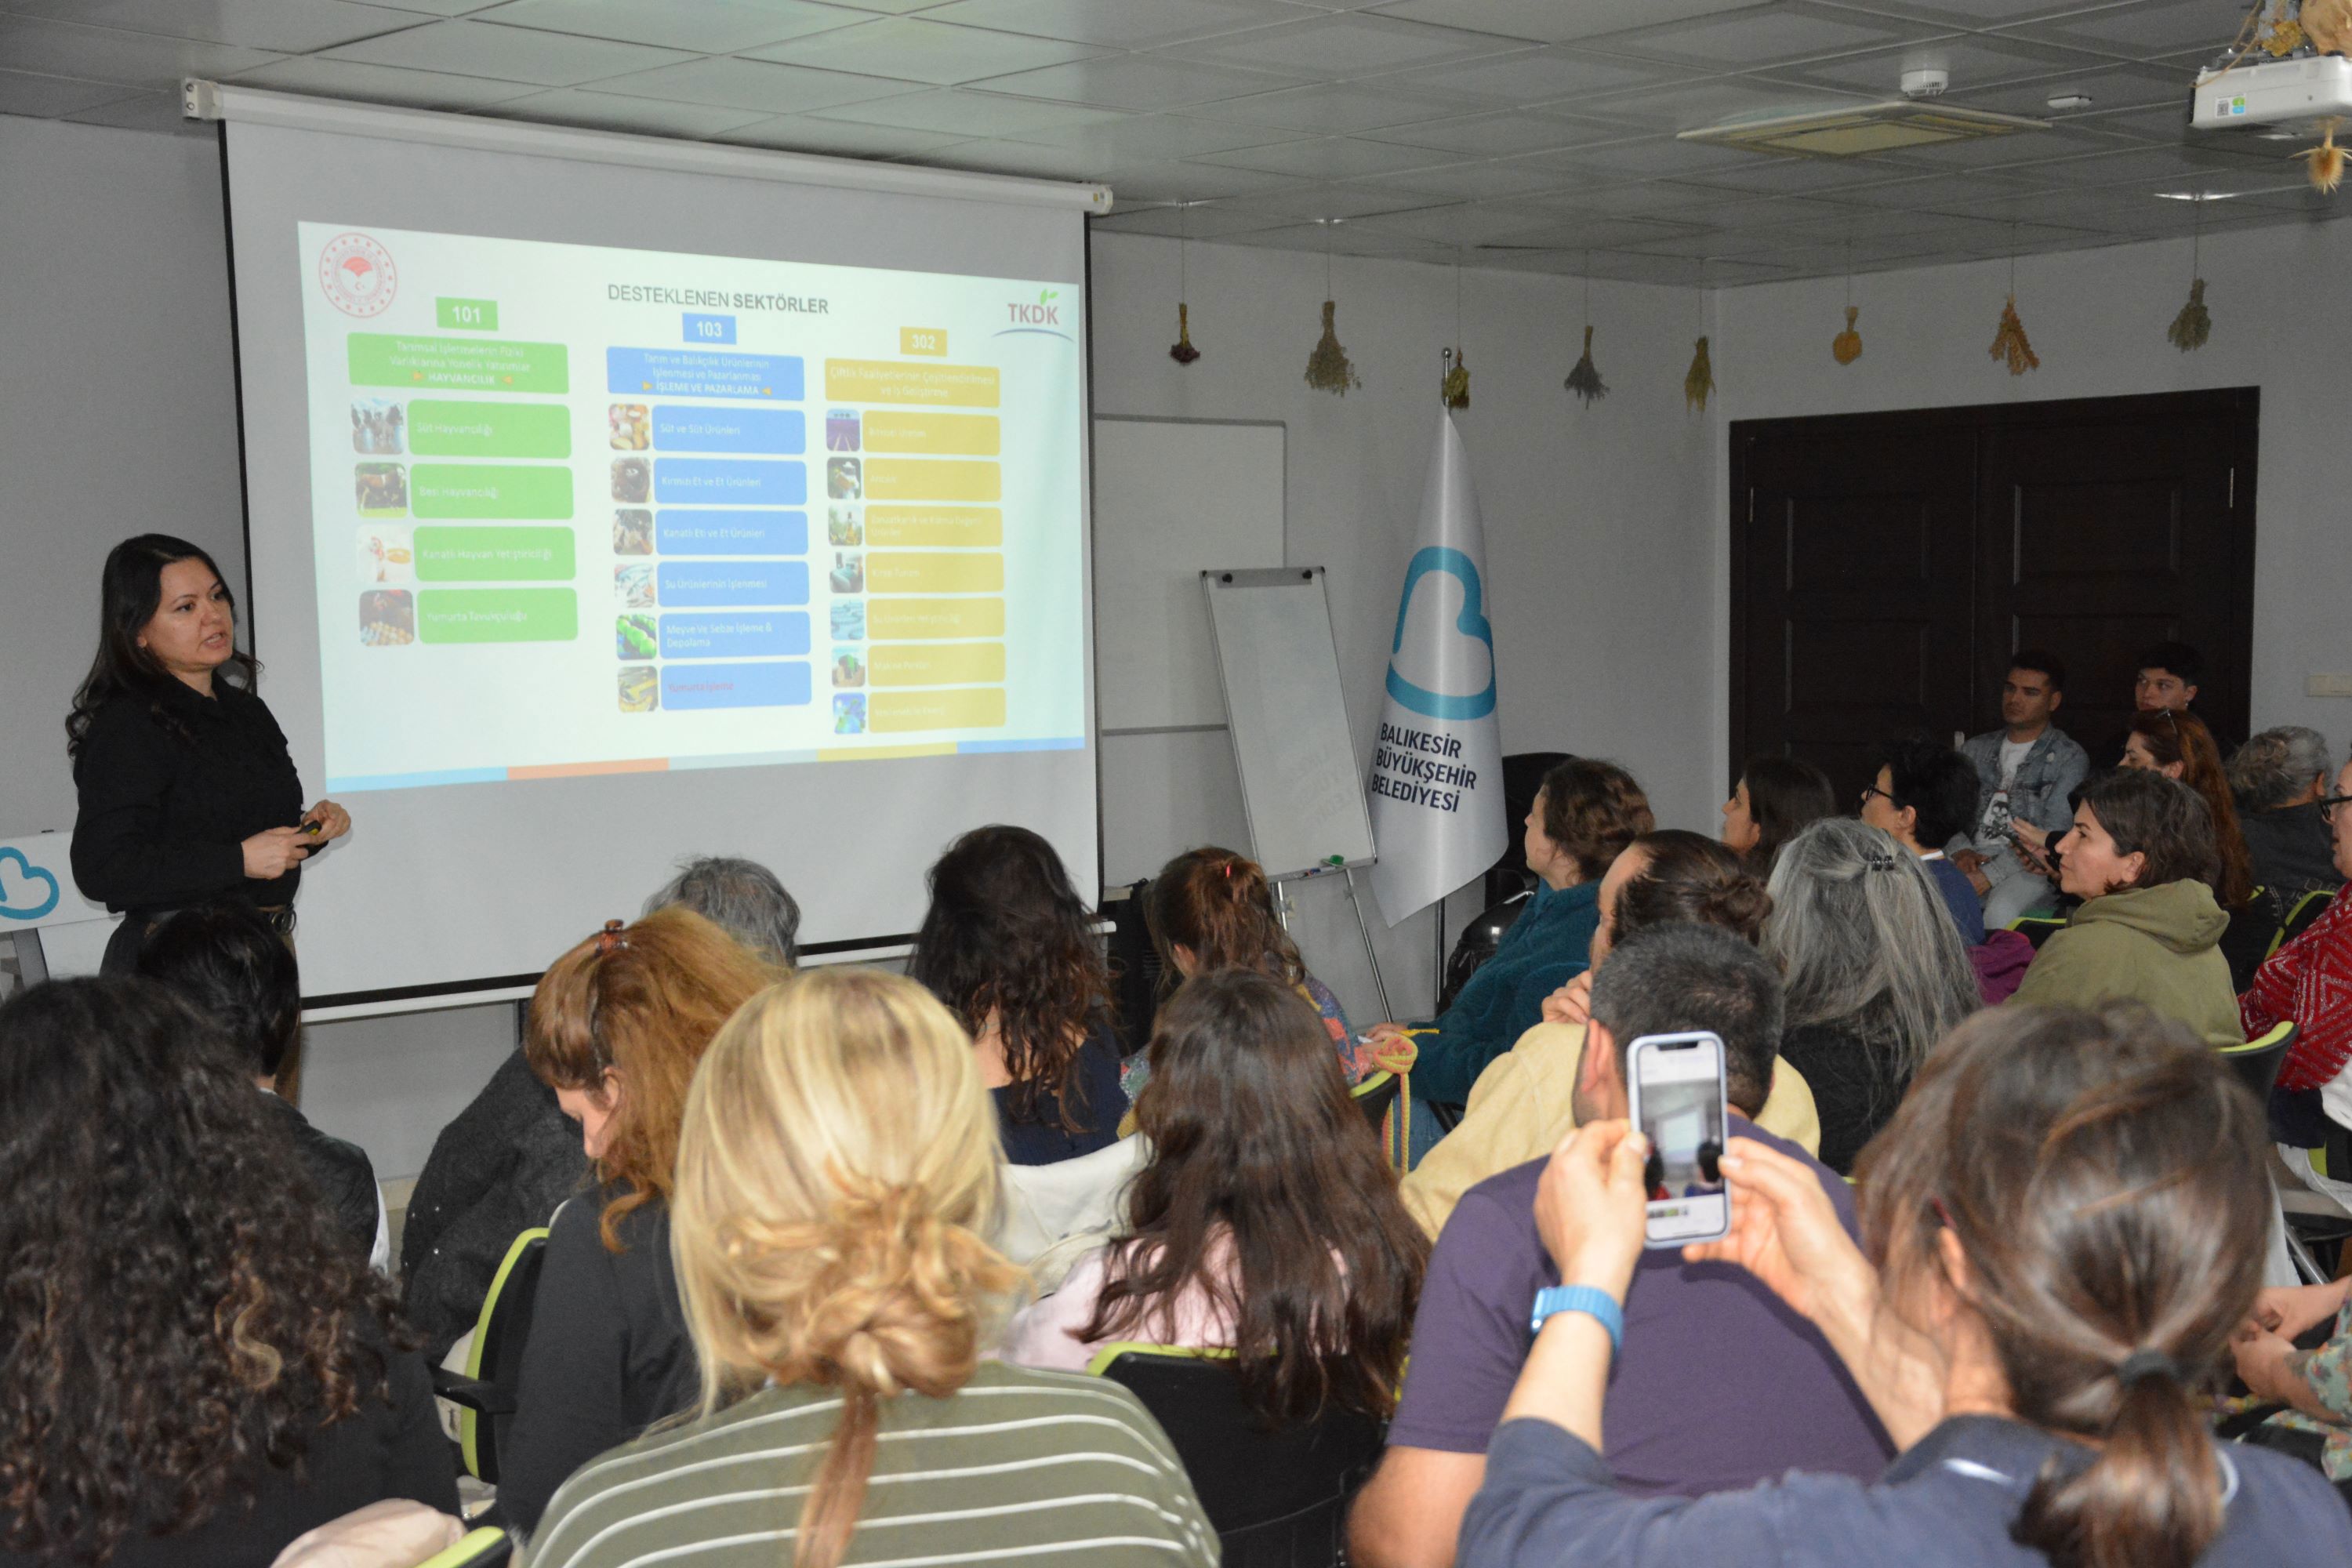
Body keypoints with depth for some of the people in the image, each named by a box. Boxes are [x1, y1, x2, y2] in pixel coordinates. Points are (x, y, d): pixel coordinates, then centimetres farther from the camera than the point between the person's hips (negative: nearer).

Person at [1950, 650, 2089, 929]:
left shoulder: (2070, 758, 4)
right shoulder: (1976, 749, 21)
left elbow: (2054, 834, -7)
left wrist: (1990, 874, -17)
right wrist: (1960, 851, -9)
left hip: (2029, 868, -4)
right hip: (1972, 861, 4)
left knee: (2000, 912, -38)